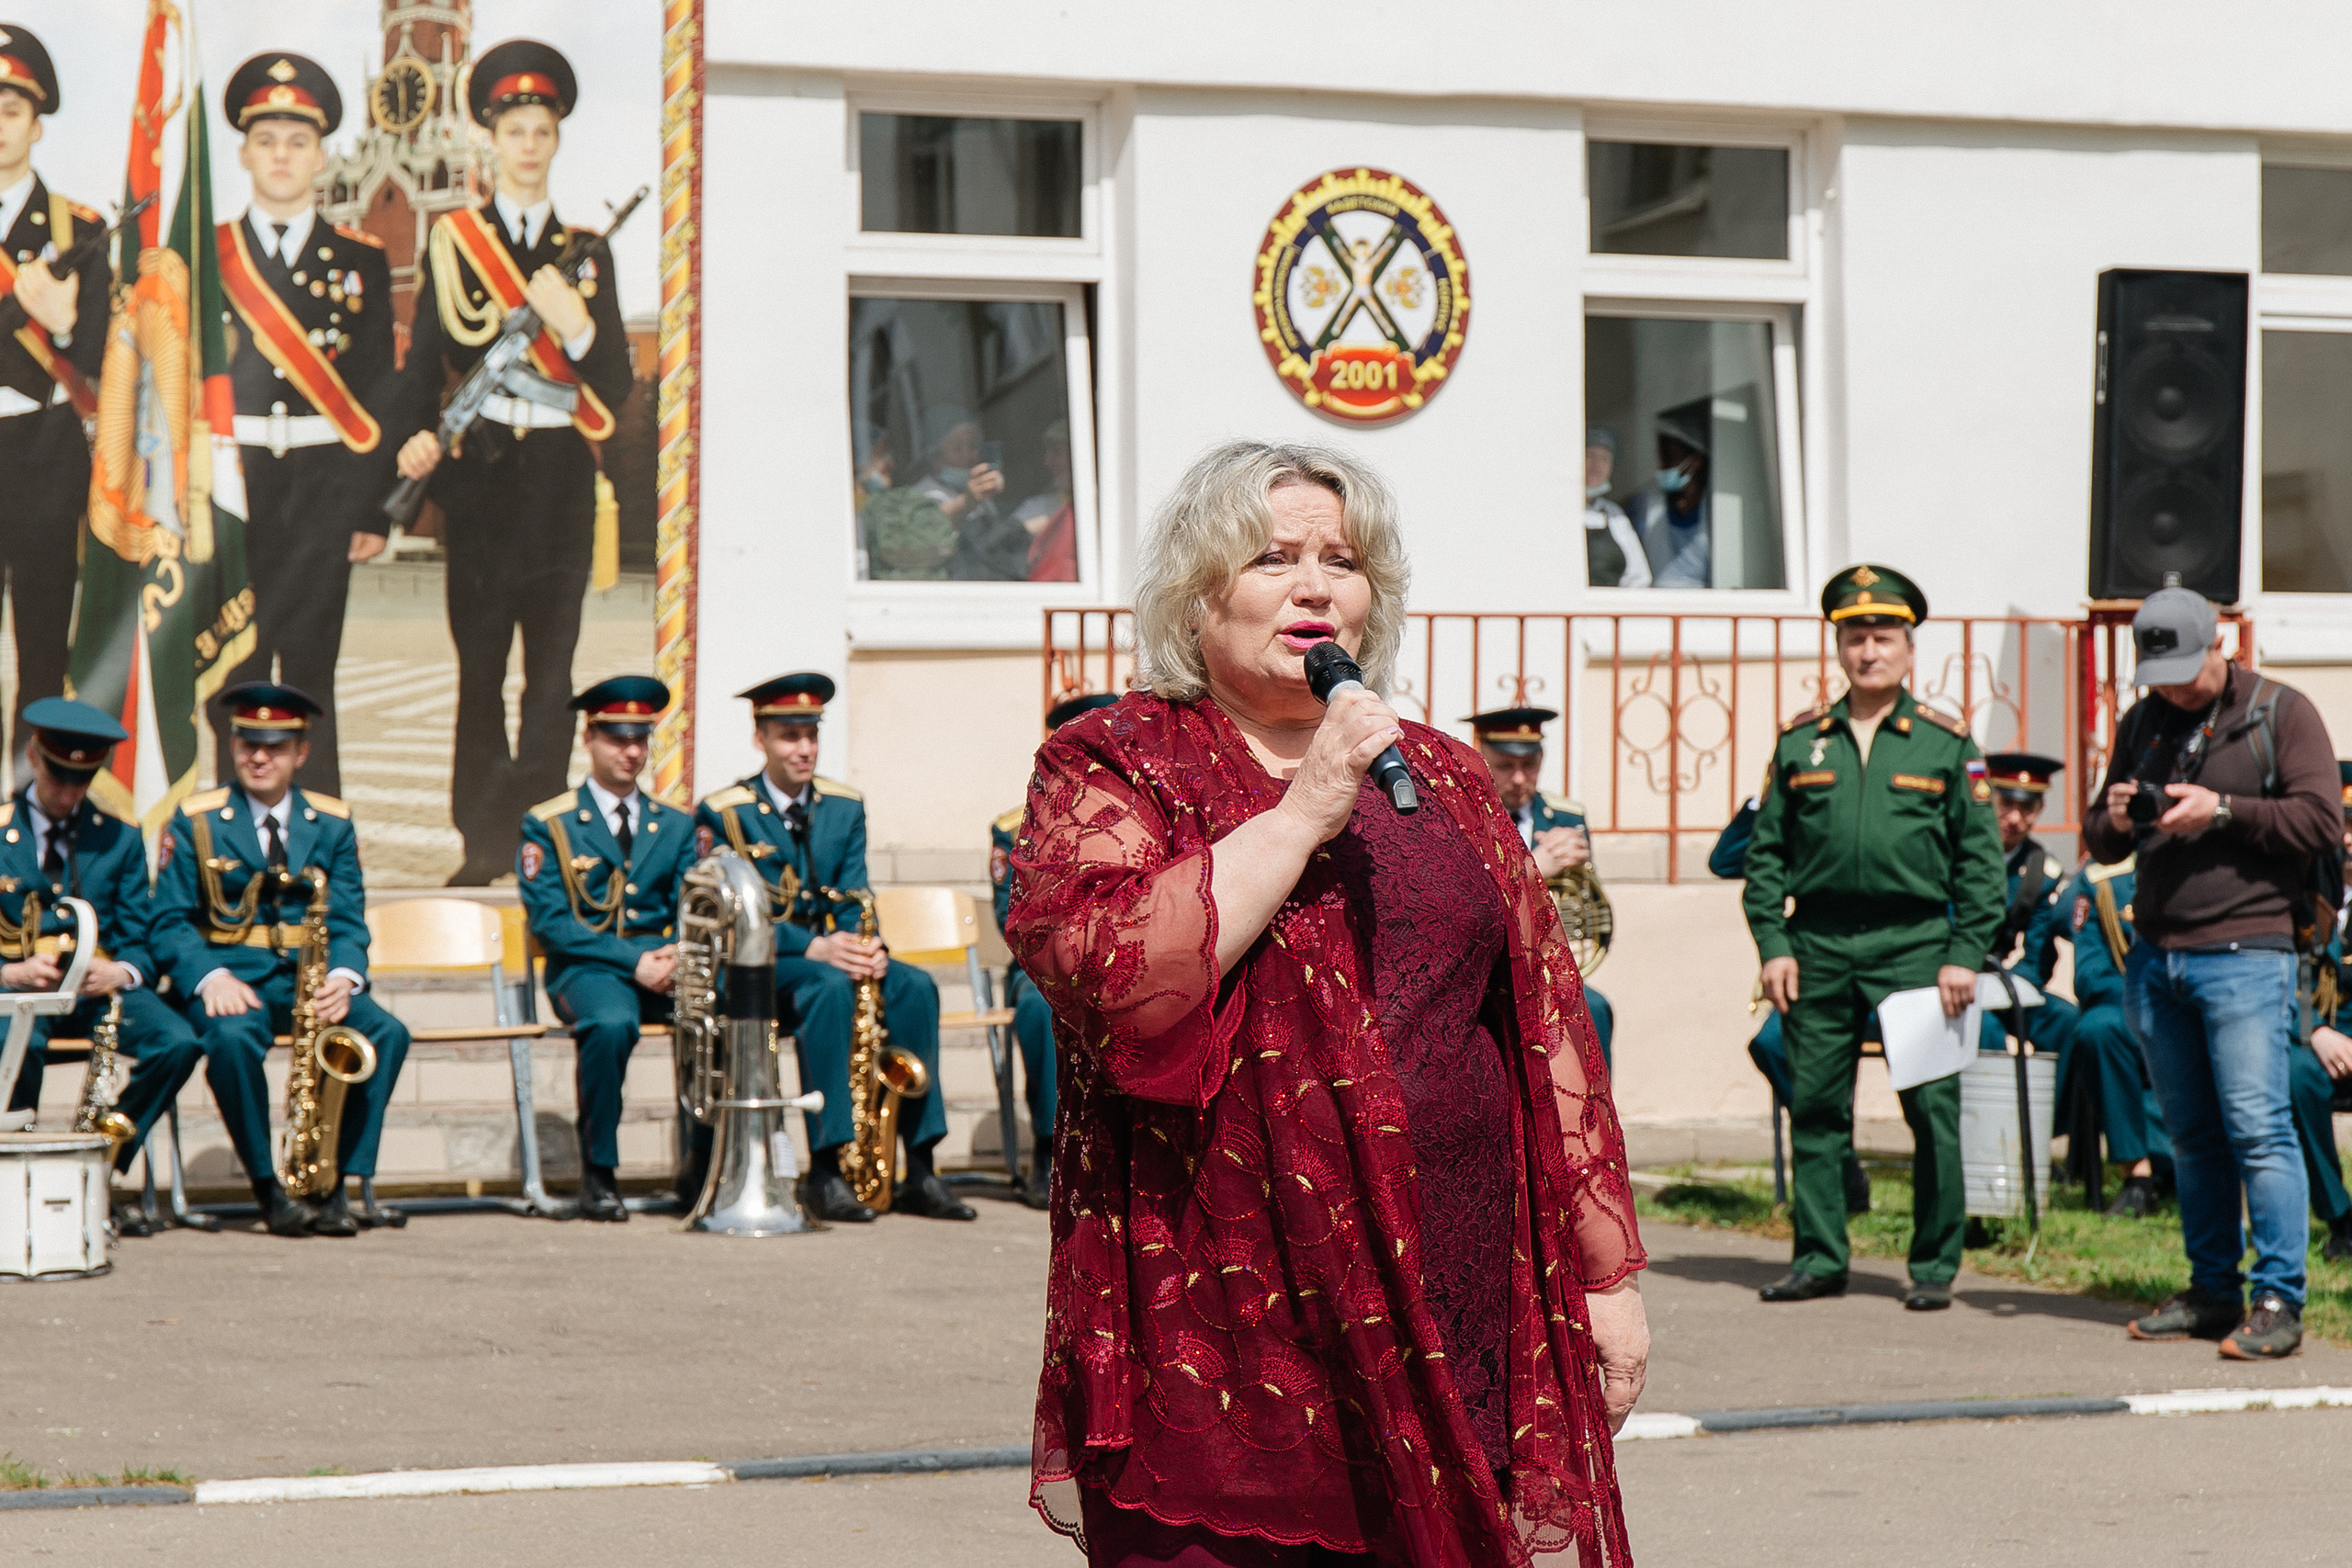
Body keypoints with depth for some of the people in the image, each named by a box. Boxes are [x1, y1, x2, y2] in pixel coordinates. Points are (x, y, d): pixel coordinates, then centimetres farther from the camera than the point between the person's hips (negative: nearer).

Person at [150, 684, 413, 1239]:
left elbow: (347, 921, 6)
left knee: (386, 1033, -26)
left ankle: (341, 1184, -23)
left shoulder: (332, 823, 10)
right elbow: (170, 922, -1)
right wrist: (210, 978, -21)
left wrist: (342, 977, -17)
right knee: (233, 1037, -37)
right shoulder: (195, 820, 3)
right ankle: (269, 1190, -24)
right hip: (230, 976, -3)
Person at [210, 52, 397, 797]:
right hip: (231, 483, 0)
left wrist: (374, 511, -1)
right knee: (236, 667, 2)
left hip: (326, 485, 0)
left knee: (311, 670, 1)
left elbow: (379, 392, 5)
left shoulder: (361, 259, 7)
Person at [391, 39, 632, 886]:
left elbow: (615, 381, 6)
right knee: (480, 662, 1)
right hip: (479, 468, -1)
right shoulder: (452, 239, 7)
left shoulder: (586, 251, 10)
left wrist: (573, 323, -14)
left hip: (560, 473, 1)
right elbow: (426, 357, 2)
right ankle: (483, 845, 5)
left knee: (553, 663, -4)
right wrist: (418, 436, -16)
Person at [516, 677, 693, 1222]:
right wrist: (632, 961, -16)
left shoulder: (675, 825, 18)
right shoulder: (546, 825, 5)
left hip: (662, 967, 3)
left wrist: (678, 953, -14)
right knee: (612, 1023, -40)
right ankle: (598, 1172, -22)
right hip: (586, 968, -3)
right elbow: (550, 922, -4)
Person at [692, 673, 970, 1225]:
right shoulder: (722, 814, -6)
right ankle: (825, 1171, -38)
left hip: (826, 954, 5)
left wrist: (867, 947, -19)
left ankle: (918, 1171, -26)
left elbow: (854, 900, 5)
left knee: (914, 987, -24)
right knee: (831, 988, -37)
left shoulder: (845, 807, 10)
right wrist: (813, 947, -26)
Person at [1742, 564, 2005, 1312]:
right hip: (1819, 945, 2)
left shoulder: (1947, 743, 5)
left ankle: (1934, 1266, 5)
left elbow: (1979, 857, 3)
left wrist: (1965, 955, -5)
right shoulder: (1800, 743, 10)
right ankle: (1819, 1257, 14)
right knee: (1815, 1107, 5)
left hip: (1913, 943, -2)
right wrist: (1772, 944, 0)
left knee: (1933, 1109, -3)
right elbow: (1765, 851, 11)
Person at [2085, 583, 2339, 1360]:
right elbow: (2100, 842, 21)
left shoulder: (2281, 713, 0)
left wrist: (2222, 811, -16)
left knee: (2257, 1127, -10)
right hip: (2156, 954, 6)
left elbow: (2321, 824, -8)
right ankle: (2212, 1292, 15)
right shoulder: (2142, 723, 17)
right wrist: (2113, 822, -2)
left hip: (2246, 953, -6)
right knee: (2192, 1135, 8)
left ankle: (2278, 1302, -8)